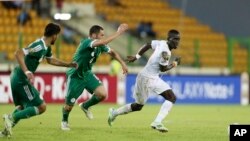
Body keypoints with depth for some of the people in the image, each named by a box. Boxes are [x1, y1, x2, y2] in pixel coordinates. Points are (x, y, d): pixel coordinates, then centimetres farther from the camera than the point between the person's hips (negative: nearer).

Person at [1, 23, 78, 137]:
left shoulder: (46, 47, 10)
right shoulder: (39, 46, -21)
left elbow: (50, 60, 31)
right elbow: (18, 53, -31)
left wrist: (68, 65, 31)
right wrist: (27, 72, -37)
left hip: (17, 78, 10)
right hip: (22, 79, -10)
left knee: (22, 106, 26)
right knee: (41, 107, -5)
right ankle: (12, 117, -9)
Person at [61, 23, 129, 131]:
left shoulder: (100, 46, -6)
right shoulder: (86, 43, -29)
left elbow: (112, 52, 13)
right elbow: (103, 42, -46)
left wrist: (122, 63, 5)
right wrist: (119, 32, -41)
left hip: (87, 74, 7)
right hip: (75, 76, -6)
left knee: (102, 94, -13)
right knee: (69, 105, 0)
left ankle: (85, 106, 17)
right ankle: (64, 121, 34)